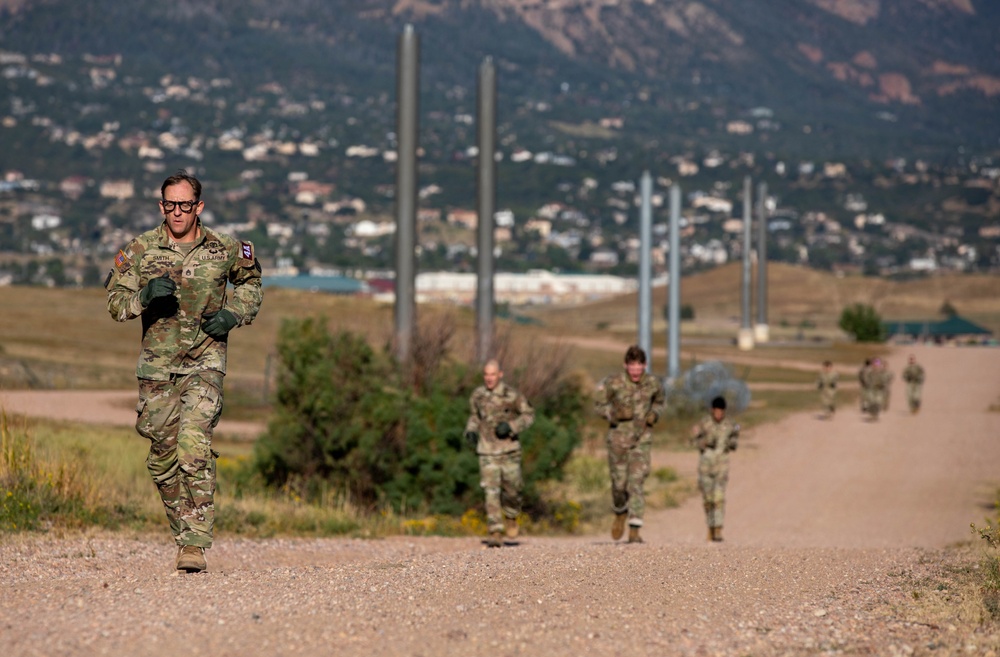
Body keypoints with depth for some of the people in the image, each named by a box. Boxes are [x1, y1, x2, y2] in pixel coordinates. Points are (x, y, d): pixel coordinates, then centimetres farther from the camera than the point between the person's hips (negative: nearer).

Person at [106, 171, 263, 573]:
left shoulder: (224, 250, 0)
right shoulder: (140, 250, 0)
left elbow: (250, 281, 19)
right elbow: (115, 301, 3)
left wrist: (234, 314, 1)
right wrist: (144, 297, -18)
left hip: (204, 363, -2)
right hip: (157, 366, 2)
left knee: (194, 450, -17)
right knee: (162, 457, 7)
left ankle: (195, 545, -17)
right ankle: (183, 530, 26)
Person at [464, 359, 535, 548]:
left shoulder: (511, 395, -8)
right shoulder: (477, 396, 3)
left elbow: (528, 414, -1)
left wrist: (511, 426, -15)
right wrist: (471, 430, 2)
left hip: (509, 449, -1)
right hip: (487, 450, 1)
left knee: (511, 489, 6)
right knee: (491, 491, -7)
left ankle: (511, 517, 37)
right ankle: (495, 534, -6)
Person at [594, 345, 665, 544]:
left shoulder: (653, 383, -5)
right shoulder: (613, 383, -11)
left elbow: (659, 401, 16)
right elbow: (599, 405, 1)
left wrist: (655, 414, -5)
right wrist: (615, 414, -17)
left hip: (642, 440, 0)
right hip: (618, 438, 0)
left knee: (636, 483, -11)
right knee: (619, 482, 6)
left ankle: (634, 531, -13)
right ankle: (620, 514, 39)